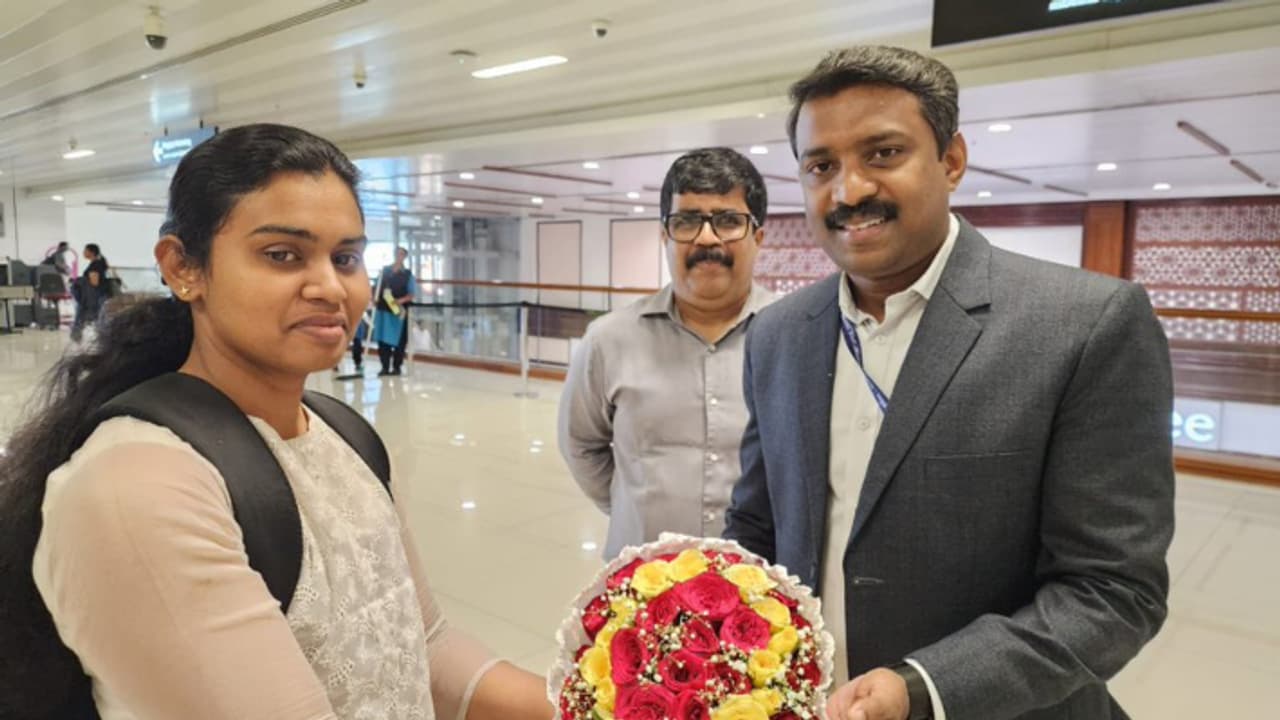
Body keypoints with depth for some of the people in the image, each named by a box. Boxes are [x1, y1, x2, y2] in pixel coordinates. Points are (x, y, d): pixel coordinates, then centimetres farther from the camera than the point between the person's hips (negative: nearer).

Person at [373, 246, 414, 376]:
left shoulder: (408, 274, 2)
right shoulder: (384, 270, 11)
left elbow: (411, 295, -1)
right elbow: (377, 287, 15)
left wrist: (401, 300, -19)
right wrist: (374, 298, -3)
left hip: (399, 311, -2)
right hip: (383, 309, 3)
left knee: (398, 340, 0)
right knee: (382, 339, 2)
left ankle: (396, 366, 11)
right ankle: (385, 366, 10)